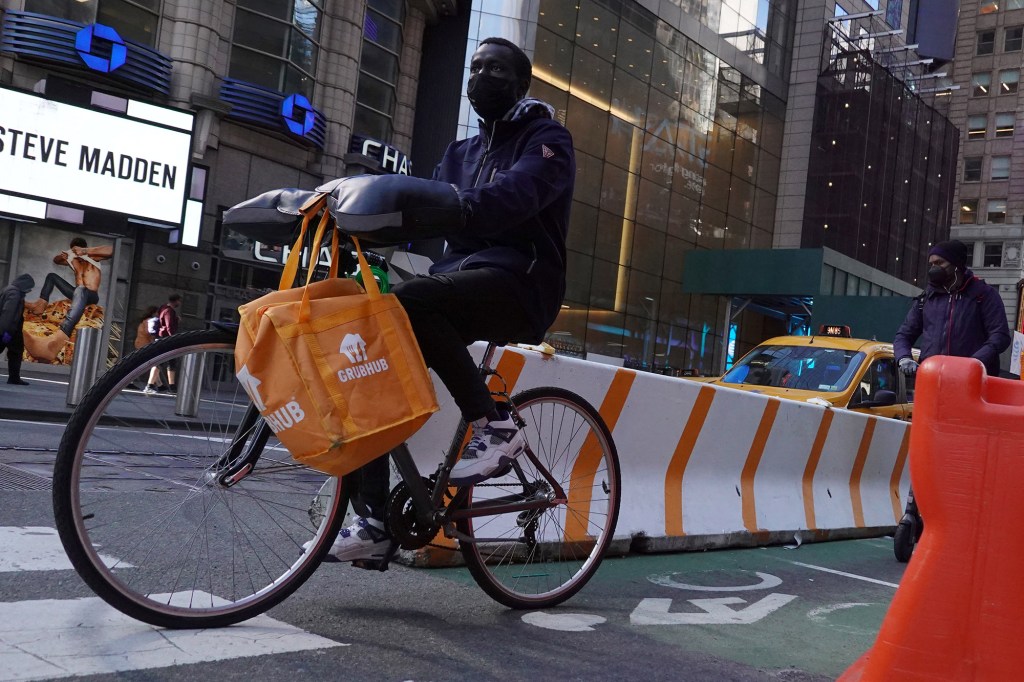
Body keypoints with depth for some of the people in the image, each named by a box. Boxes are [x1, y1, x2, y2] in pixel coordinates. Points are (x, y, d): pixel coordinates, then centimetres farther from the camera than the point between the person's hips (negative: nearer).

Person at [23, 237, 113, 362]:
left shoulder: (92, 258, 2)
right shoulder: (73, 260, 19)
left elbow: (111, 251, -16)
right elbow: (55, 260, 30)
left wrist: (85, 251, -21)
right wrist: (61, 256, 4)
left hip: (91, 296, -8)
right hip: (78, 293, 8)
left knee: (80, 290, -47)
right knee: (51, 276, 15)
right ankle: (40, 304, -11)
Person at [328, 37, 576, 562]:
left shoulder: (546, 139, 3)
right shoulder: (460, 153, 25)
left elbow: (511, 197, -19)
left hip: (518, 283, -7)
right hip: (459, 278, 7)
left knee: (406, 301, -33)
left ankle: (493, 425, -21)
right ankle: (373, 516, -10)